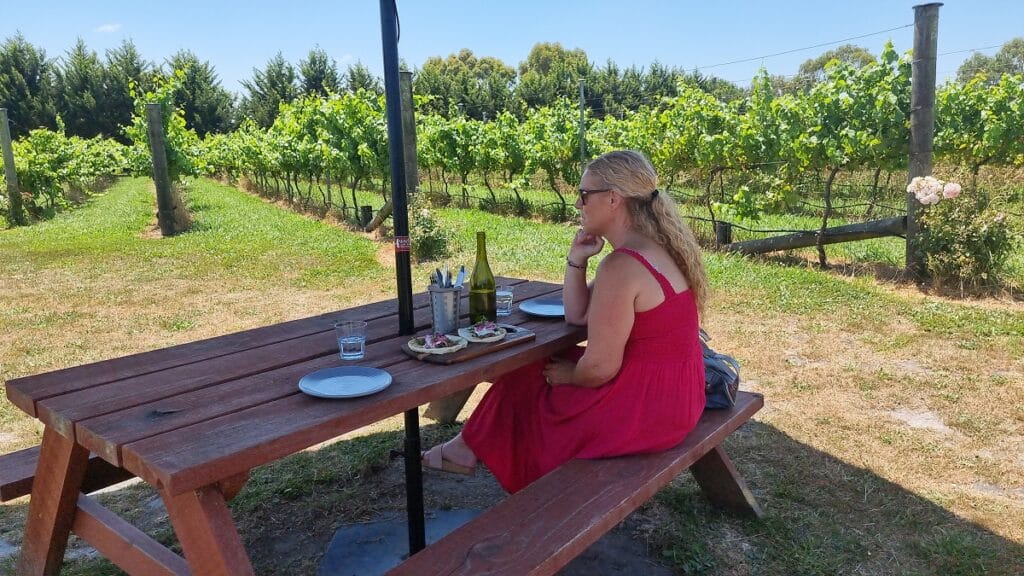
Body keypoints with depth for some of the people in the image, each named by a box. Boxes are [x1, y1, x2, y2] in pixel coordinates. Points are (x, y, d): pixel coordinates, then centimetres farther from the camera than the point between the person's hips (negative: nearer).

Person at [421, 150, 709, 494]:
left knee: (525, 381, 8)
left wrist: (568, 375, -4)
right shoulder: (652, 247, 7)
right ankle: (470, 446, 28)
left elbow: (599, 368, -24)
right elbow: (577, 316, 9)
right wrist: (576, 259, -2)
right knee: (541, 365, 17)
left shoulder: (621, 267, -25)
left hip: (643, 406, -9)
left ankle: (471, 447, 32)